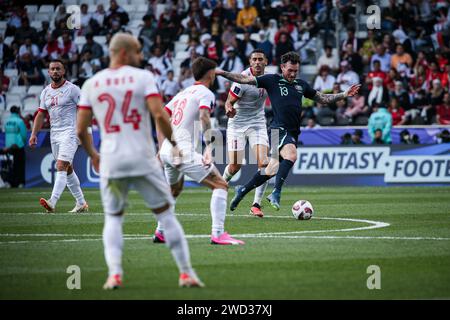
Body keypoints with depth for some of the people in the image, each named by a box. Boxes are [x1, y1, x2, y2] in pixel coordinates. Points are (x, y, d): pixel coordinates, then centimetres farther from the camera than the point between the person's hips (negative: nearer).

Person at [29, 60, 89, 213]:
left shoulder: (72, 89, -7)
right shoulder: (46, 92, 12)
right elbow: (41, 114, 15)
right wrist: (34, 134, 6)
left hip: (69, 133, -7)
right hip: (54, 133, 7)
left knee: (61, 166, -18)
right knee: (68, 169, 12)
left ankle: (52, 202, -28)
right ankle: (81, 203, 21)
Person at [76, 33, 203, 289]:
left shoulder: (91, 84, 7)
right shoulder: (143, 77, -3)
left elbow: (81, 129, 7)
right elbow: (159, 115, -14)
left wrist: (92, 155, 24)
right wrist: (174, 144, 1)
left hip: (111, 162, 2)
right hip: (143, 160, -2)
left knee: (113, 218, 17)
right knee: (166, 213, 10)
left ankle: (114, 273, -1)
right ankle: (186, 272, 7)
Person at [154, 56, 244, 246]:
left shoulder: (183, 93, 22)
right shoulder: (206, 93, -2)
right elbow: (204, 116, -21)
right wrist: (209, 146, -27)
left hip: (167, 151, 8)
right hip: (184, 152, -8)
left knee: (173, 191, 31)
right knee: (220, 186, -5)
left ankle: (161, 233, 34)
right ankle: (218, 234, -15)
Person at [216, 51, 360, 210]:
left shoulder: (301, 85, 17)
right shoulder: (272, 80, 2)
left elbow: (322, 98, 26)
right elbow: (245, 79, -1)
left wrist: (344, 95, 18)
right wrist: (223, 73, -9)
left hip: (293, 133, 6)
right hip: (279, 129, -6)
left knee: (273, 169, 9)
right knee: (291, 155, -32)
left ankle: (242, 190, 26)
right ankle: (276, 193, -31)